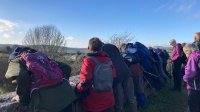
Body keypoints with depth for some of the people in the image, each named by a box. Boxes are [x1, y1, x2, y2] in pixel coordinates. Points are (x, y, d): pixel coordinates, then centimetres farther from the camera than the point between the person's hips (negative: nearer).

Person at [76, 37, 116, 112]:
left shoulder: (88, 60, -16)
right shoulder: (108, 59, -1)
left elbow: (85, 82, -21)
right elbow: (114, 78, 8)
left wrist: (77, 88, -3)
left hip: (93, 104, -4)